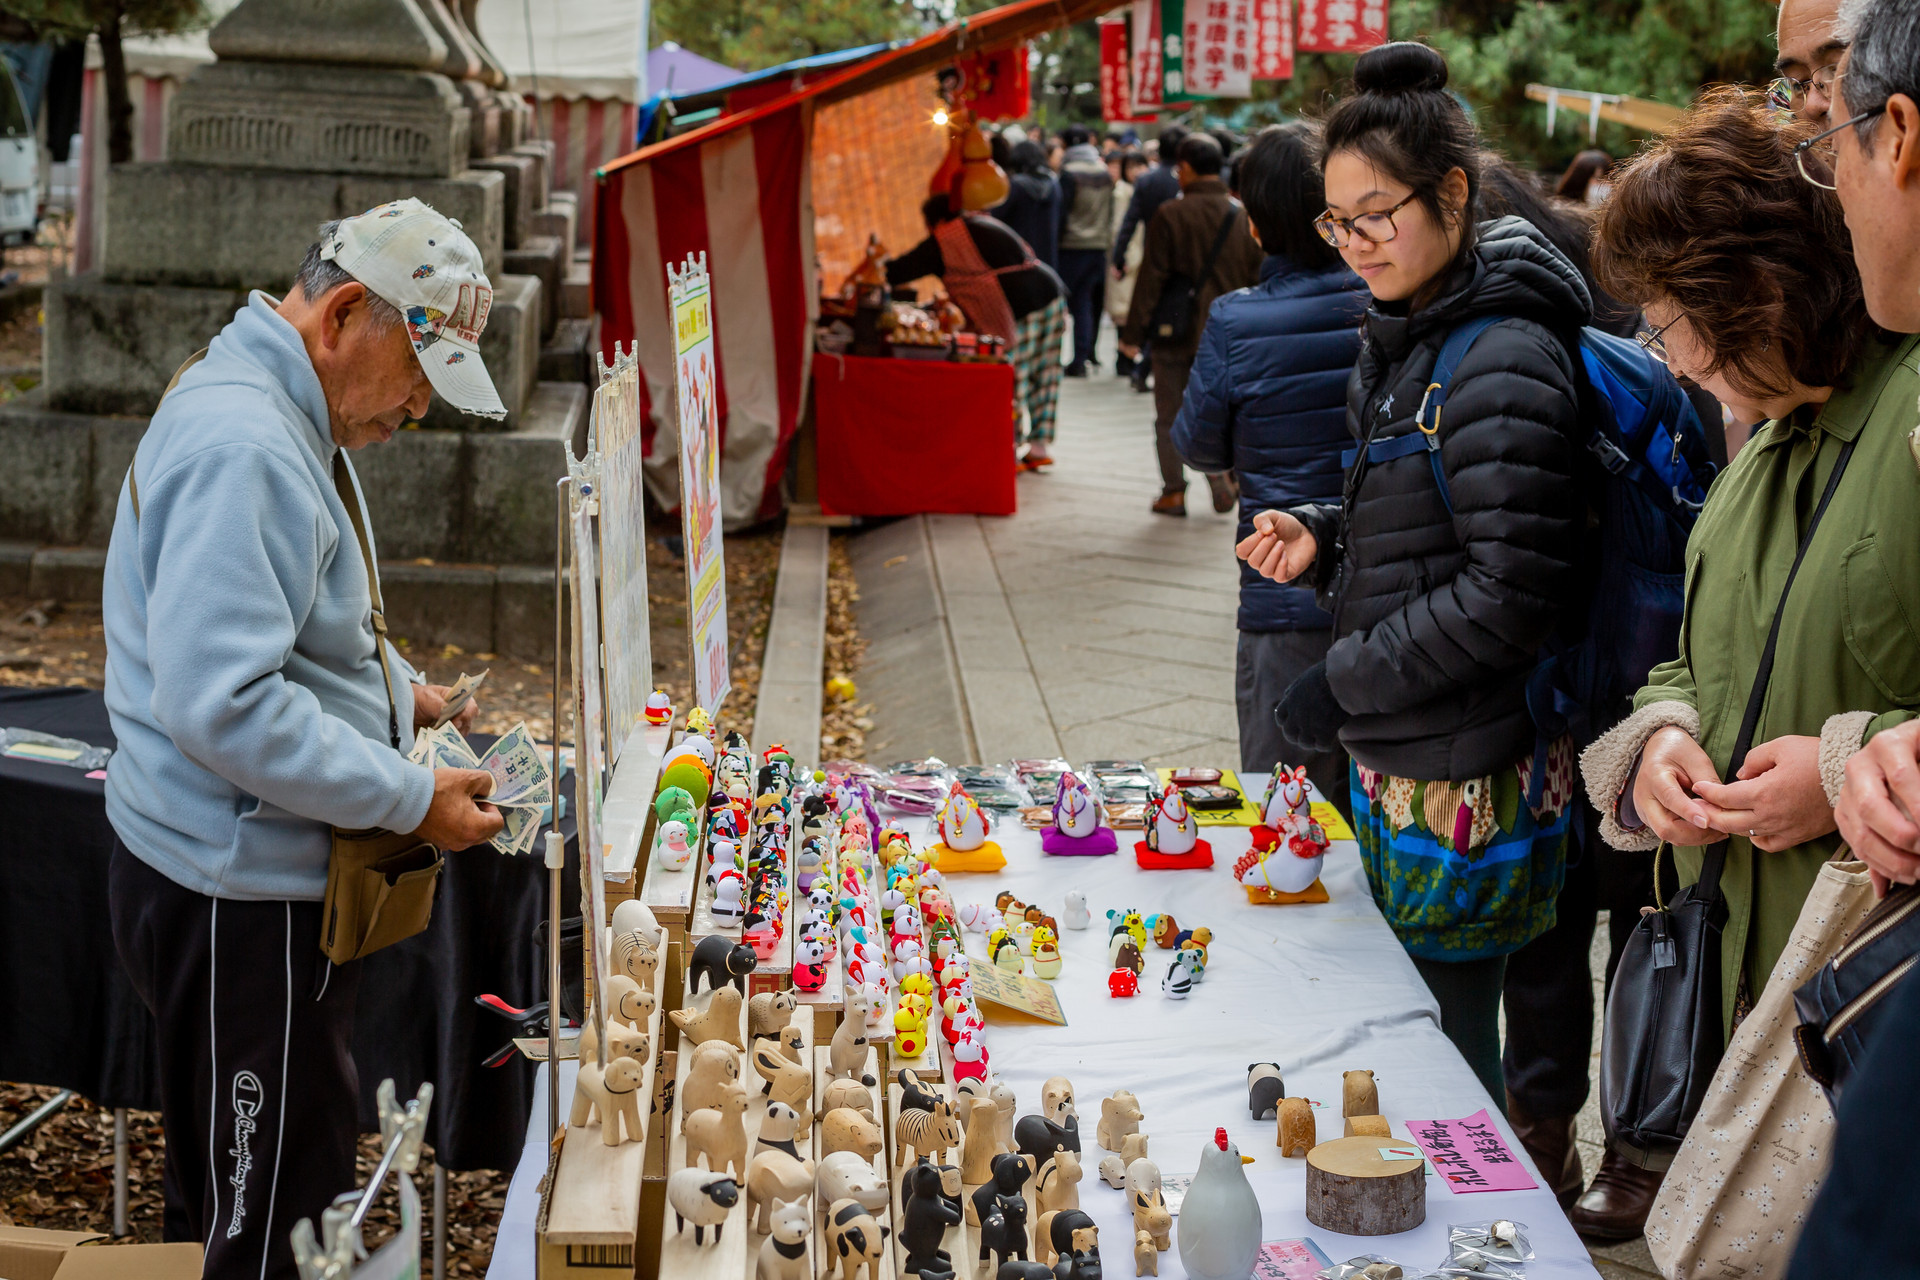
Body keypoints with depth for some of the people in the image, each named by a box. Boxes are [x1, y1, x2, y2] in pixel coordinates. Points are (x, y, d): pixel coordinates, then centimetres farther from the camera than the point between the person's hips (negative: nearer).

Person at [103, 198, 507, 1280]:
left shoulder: (284, 419, 12)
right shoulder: (242, 449, -24)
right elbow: (222, 705, -30)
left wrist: (392, 688, 13)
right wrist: (413, 800, -23)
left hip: (264, 876, 11)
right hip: (238, 895, -11)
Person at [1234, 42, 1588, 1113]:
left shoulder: (1501, 363, -19)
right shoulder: (1410, 337, 10)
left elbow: (1511, 594, -22)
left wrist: (1345, 684, -16)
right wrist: (1323, 538, 2)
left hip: (1468, 781, -9)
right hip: (1398, 762, 9)